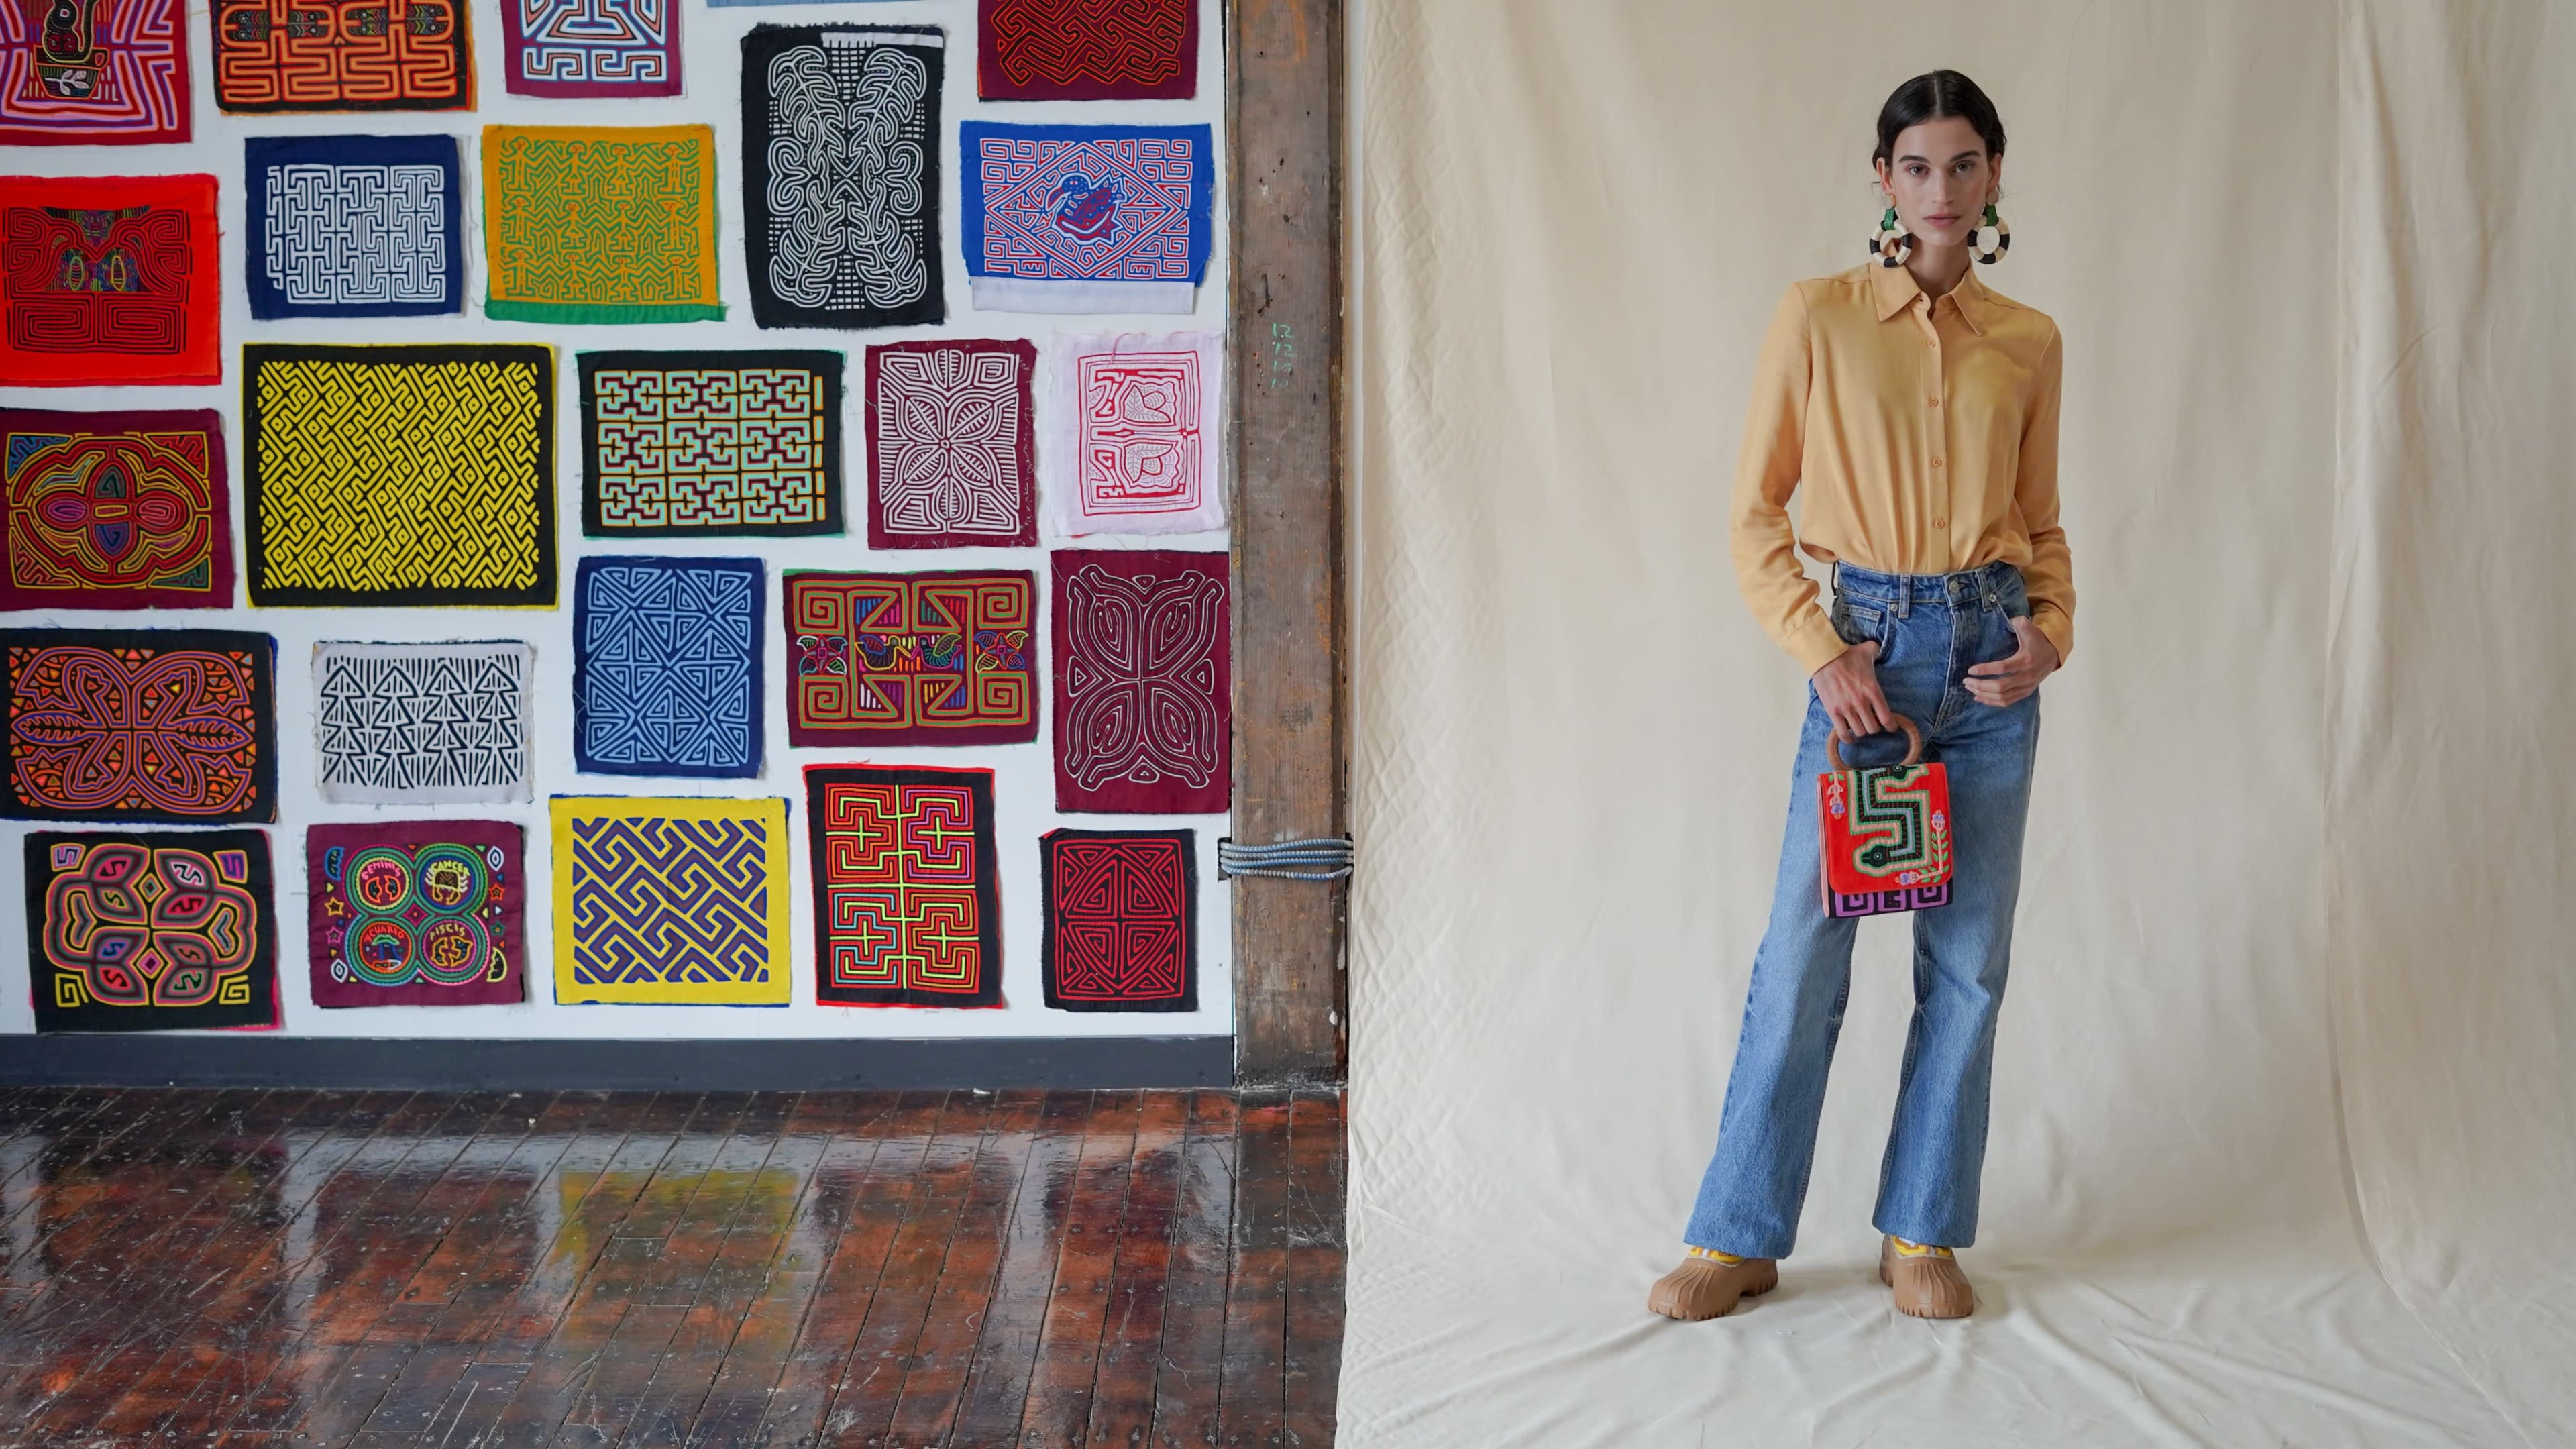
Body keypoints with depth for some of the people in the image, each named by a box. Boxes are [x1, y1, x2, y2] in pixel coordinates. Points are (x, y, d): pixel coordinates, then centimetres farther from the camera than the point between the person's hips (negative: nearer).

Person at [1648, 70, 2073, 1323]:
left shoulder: (2028, 343, 8)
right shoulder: (1818, 318, -1)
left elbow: (2042, 522, 15)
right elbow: (1754, 514, 0)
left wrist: (2052, 631, -3)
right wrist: (1820, 651, -10)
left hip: (1988, 654, 3)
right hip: (1865, 645, -3)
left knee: (1968, 961, 6)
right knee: (1805, 952, -2)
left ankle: (1923, 1235, 18)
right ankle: (1738, 1237, 10)